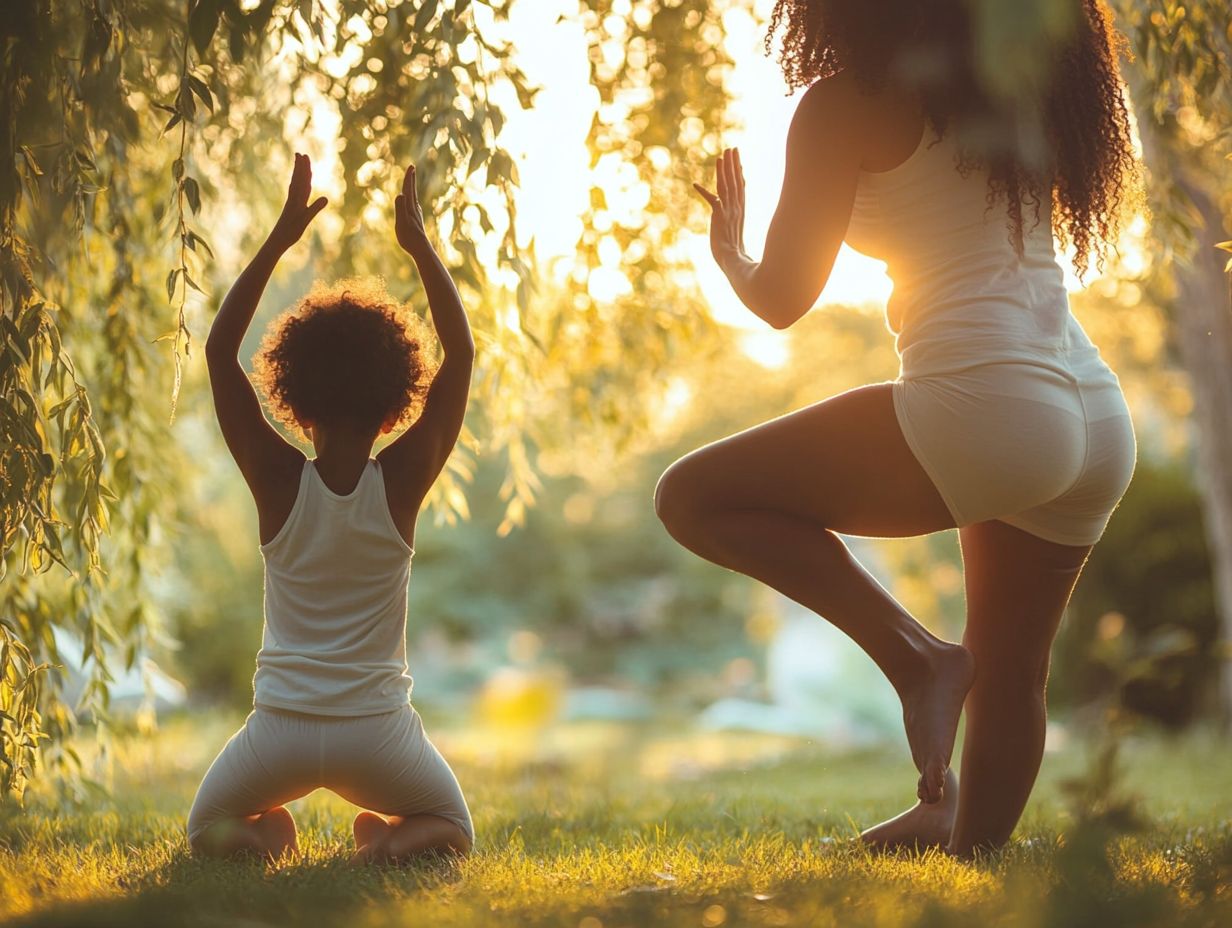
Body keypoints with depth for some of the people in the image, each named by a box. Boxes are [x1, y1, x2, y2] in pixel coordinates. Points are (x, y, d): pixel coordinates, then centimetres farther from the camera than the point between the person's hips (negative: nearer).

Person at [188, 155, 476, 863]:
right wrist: (420, 245, -1)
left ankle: (263, 839, -7)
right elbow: (462, 354, -3)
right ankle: (392, 843, -9)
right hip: (378, 731, 0)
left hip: (282, 727, 1)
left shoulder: (278, 481, -10)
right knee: (453, 831, 25)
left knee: (209, 830, 27)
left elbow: (220, 351, -3)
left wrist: (281, 240, -4)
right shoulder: (403, 482, -10)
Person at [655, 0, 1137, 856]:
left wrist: (730, 255, 21)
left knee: (694, 497, 3)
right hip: (1101, 425, 8)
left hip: (985, 407, -8)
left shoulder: (847, 104, -1)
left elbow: (782, 298, 1)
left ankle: (918, 657, -2)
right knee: (1009, 671, 22)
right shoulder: (1030, 92, 16)